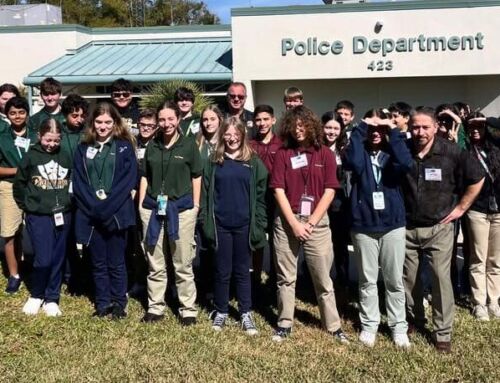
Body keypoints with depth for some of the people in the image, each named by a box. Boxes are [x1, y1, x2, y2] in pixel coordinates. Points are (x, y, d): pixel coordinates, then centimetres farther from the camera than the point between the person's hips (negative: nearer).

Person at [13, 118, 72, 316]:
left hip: (62, 215, 3)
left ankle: (52, 298, 21)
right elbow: (19, 184, 6)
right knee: (43, 259, -8)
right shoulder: (31, 157, -2)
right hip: (38, 216, -3)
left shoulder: (65, 157, 5)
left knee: (58, 258, 7)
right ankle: (36, 295, 16)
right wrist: (28, 206, 5)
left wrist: (67, 203, 8)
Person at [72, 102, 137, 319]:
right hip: (90, 214, 3)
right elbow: (78, 182, 4)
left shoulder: (124, 147, 1)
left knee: (116, 263, 5)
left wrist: (106, 207, -15)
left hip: (116, 214, -3)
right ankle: (103, 303, 23)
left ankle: (119, 303, 19)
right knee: (98, 263, 11)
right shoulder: (83, 149, 10)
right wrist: (93, 206, -11)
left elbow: (129, 180, -8)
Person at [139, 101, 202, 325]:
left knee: (183, 264, 4)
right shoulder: (152, 145, 10)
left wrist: (195, 205, -2)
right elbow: (145, 177, 13)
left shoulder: (189, 144, 1)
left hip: (182, 208, -3)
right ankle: (155, 307, 22)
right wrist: (141, 204, 6)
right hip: (152, 208, 3)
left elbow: (196, 177, 3)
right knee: (155, 264, 11)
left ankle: (188, 309, 13)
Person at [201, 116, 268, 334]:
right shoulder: (215, 162, 5)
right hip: (220, 224, 1)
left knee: (242, 270, 10)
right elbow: (206, 194, 4)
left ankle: (246, 314, 19)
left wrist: (259, 225, -6)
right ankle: (220, 312, 23)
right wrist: (206, 222, -3)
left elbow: (260, 196, 0)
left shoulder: (253, 162, 2)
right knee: (222, 271, 9)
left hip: (244, 225, -1)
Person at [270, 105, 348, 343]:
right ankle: (284, 324, 20)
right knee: (286, 277, 9)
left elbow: (329, 191, -2)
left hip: (317, 222, 0)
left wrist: (311, 222, -10)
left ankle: (333, 325, 17)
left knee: (323, 278, 6)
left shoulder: (325, 154, 2)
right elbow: (278, 191, -3)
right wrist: (294, 223, -12)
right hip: (286, 222, 1)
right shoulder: (282, 154, 2)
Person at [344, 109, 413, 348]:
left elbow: (406, 164, -19)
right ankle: (369, 325, 23)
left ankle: (398, 326, 21)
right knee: (367, 280, 10)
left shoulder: (391, 151, 4)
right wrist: (360, 129, -18)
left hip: (393, 224, 1)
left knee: (395, 280, 8)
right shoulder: (361, 152, 2)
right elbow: (351, 162, -23)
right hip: (363, 225, 0)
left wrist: (394, 131, -17)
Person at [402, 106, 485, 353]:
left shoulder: (451, 152, -10)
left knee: (441, 278, -2)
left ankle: (443, 333, 10)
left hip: (439, 227, -2)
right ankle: (414, 319, 33)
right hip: (407, 228, 2)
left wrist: (460, 207, 1)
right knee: (408, 278, 11)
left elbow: (477, 179, 2)